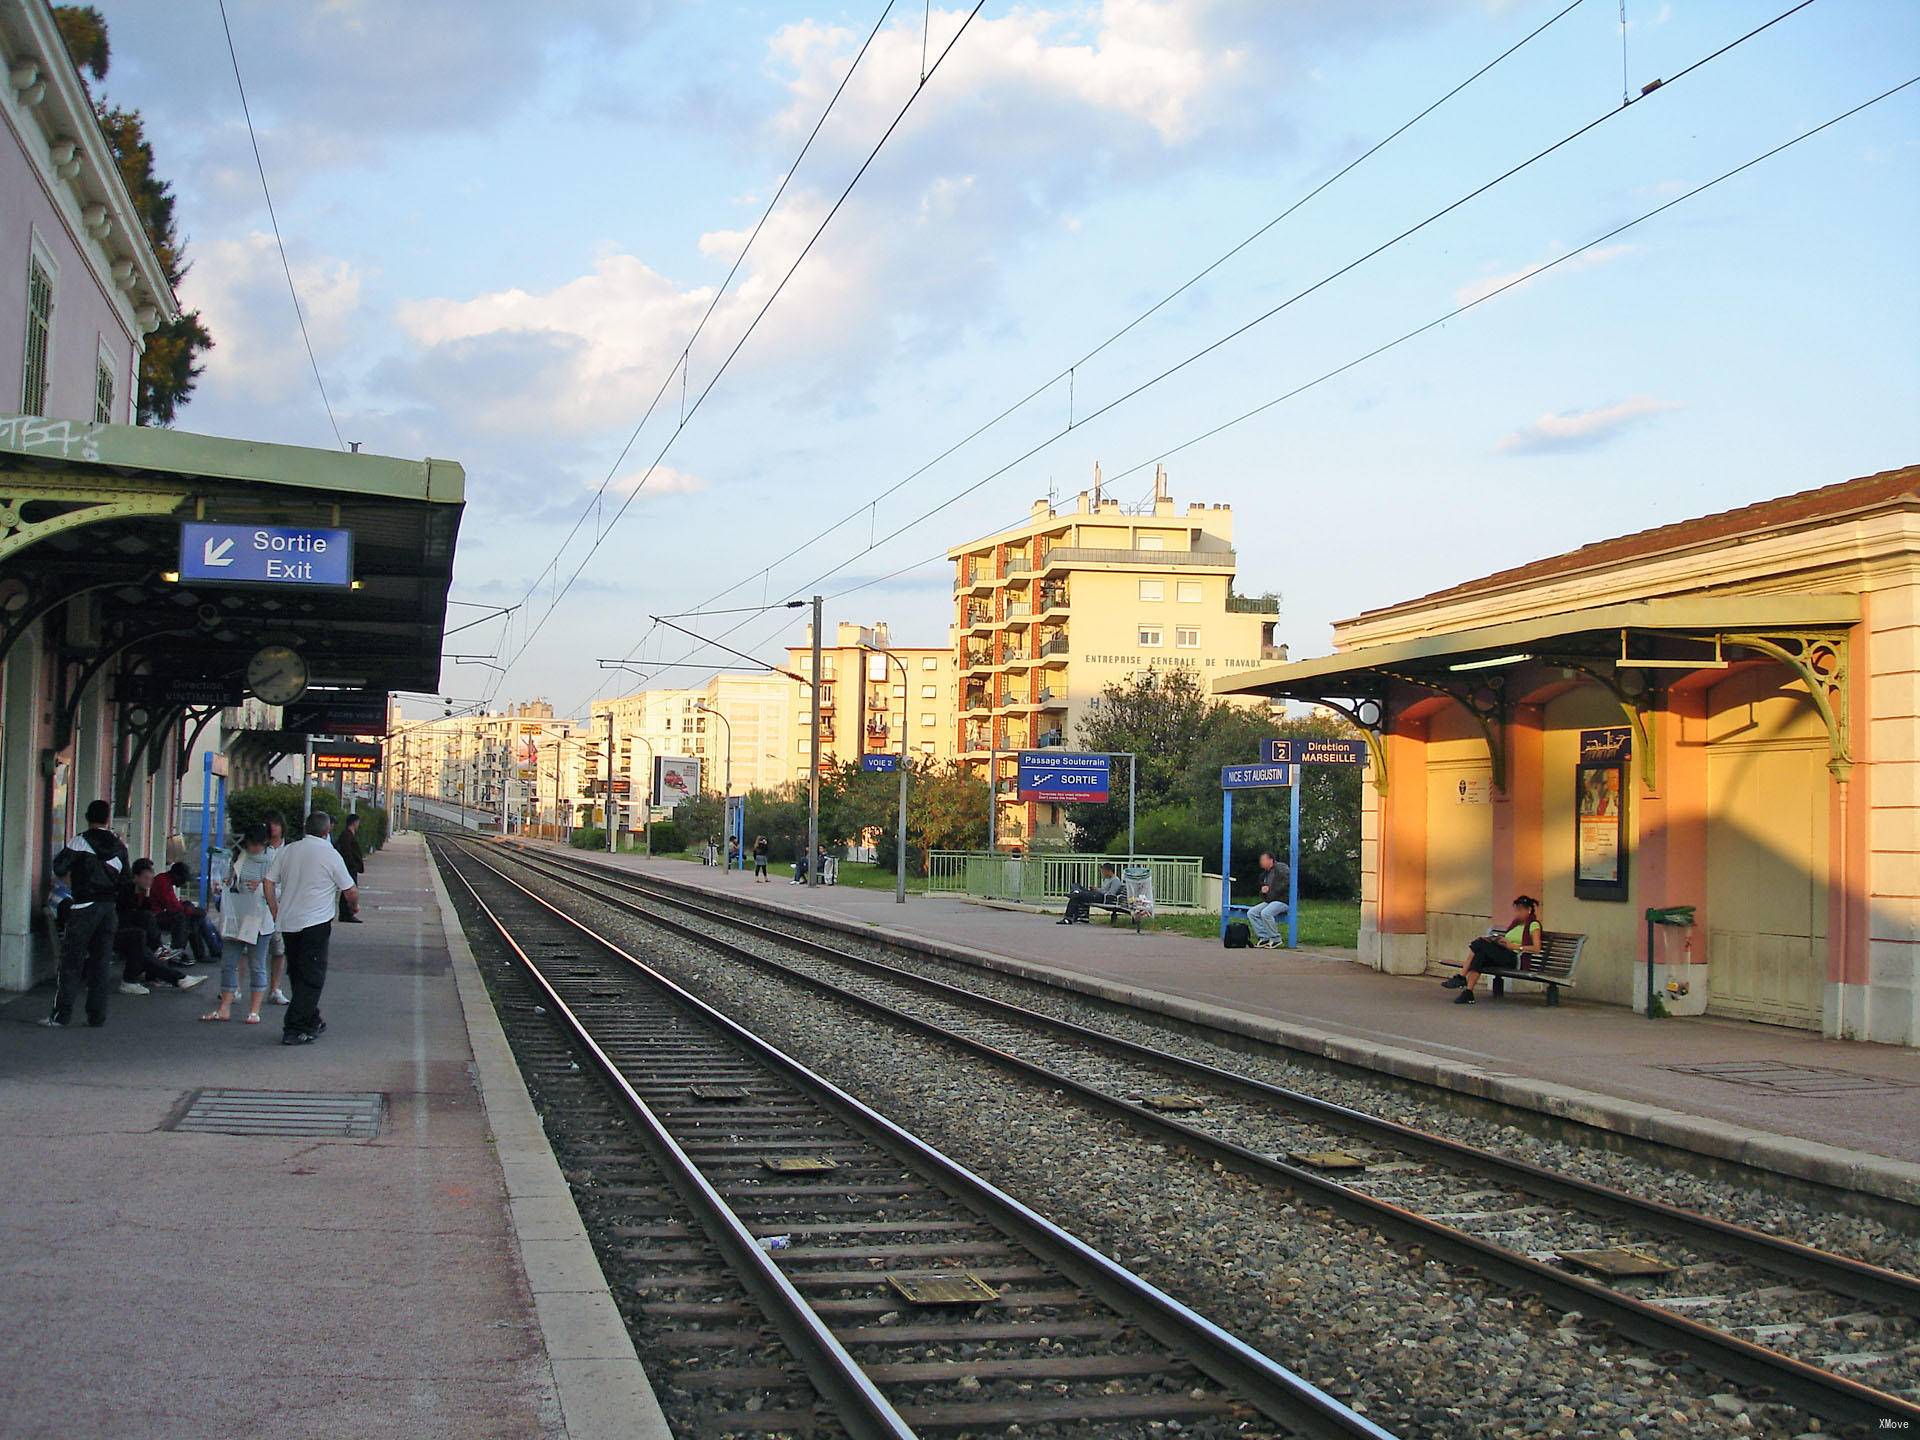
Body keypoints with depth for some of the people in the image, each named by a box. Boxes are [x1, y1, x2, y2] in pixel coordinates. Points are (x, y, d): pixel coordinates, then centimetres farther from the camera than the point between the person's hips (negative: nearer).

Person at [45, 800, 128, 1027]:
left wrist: (67, 877, 12)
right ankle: (97, 1016, 9)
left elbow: (58, 869, -8)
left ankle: (61, 1015, -3)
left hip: (84, 907, -4)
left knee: (71, 961, 0)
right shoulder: (119, 846, 7)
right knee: (100, 962, 9)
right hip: (109, 908, 4)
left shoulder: (79, 842, -8)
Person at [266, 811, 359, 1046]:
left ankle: (311, 1022, 28)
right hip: (316, 923, -6)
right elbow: (350, 891, -3)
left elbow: (269, 882, 7)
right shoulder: (330, 855, -8)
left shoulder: (288, 851, 7)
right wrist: (355, 905, 18)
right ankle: (294, 1029, -6)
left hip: (287, 923, 6)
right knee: (312, 977, -1)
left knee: (298, 975, 17)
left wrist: (276, 913, 15)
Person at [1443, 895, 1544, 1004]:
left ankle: (1461, 978, -17)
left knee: (1480, 943, -23)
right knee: (1479, 954, -25)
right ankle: (1468, 993, -35)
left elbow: (1536, 949, -10)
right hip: (1502, 956, 7)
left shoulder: (1533, 925, 2)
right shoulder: (1515, 923, 26)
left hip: (1516, 960, -7)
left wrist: (1513, 946, -16)